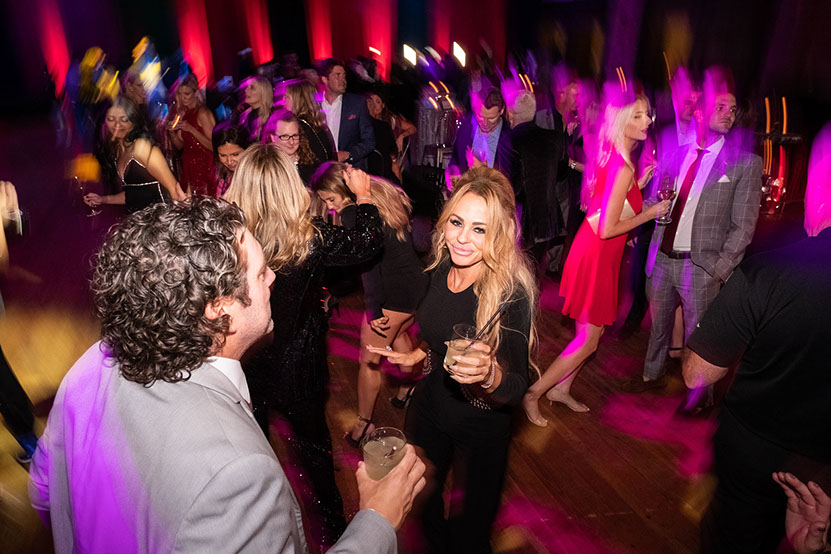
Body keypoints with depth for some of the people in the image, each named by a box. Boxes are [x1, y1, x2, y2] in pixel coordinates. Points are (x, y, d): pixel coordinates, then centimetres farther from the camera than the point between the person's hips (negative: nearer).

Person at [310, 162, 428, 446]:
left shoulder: (352, 214, -16)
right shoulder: (388, 196, 7)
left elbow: (367, 262, -21)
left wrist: (373, 310, -17)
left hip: (391, 296, -9)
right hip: (418, 284, 9)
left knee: (369, 361, 10)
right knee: (398, 335, 34)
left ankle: (364, 423, 26)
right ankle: (408, 391, 52)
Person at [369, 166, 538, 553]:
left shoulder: (512, 295, -28)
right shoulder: (440, 271, -11)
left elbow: (517, 390, -30)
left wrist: (489, 374, -48)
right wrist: (415, 356, 5)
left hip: (482, 424, -5)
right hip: (429, 406, 5)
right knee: (423, 503, 29)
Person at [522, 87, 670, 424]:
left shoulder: (609, 157, 5)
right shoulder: (623, 169, -23)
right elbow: (607, 229, -24)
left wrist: (637, 186, 11)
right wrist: (651, 213, -12)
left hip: (595, 252, 9)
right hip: (596, 256, -9)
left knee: (591, 333, 20)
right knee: (588, 341, 3)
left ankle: (561, 389, 34)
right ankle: (532, 395, 14)